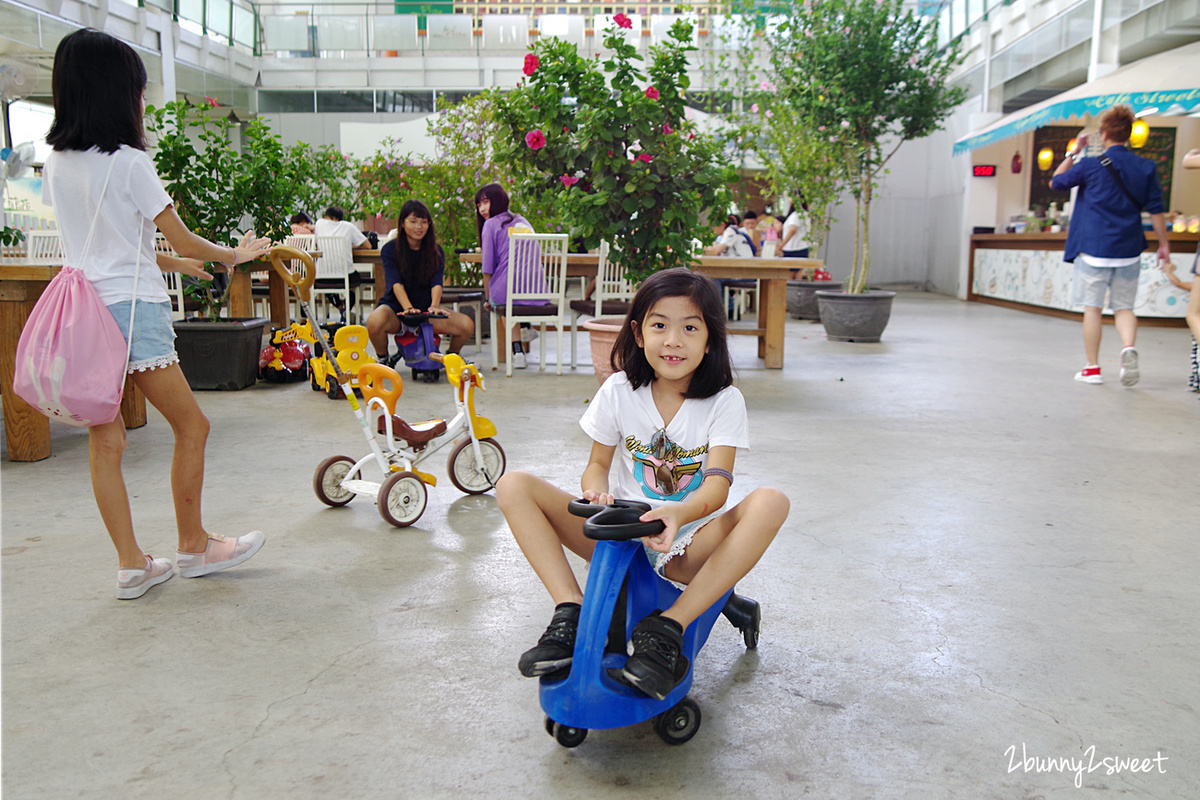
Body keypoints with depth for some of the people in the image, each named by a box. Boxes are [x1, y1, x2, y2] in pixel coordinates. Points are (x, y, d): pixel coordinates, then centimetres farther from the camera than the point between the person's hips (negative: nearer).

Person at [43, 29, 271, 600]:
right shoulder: (127, 162, -10)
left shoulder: (57, 163, 11)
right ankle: (193, 546, 17)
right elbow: (183, 240, -3)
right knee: (191, 427, 6)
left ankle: (132, 565, 13)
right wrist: (235, 255, 14)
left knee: (104, 440, 7)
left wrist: (167, 263, 27)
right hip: (132, 311, -8)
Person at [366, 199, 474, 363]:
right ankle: (383, 359, -5)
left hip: (426, 309, 3)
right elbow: (395, 282, -16)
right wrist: (408, 308, -34)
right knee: (375, 322, -38)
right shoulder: (390, 249, -3)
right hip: (396, 308, -2)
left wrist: (434, 306, -30)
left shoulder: (436, 251, 5)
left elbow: (437, 282, -9)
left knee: (467, 325, -21)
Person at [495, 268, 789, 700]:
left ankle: (669, 625, -32)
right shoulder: (619, 391, 0)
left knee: (770, 502, -32)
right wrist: (595, 493, -23)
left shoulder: (724, 401, -6)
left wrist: (680, 513, -42)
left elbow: (717, 483, -18)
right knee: (513, 486, -15)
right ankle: (571, 612, -23)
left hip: (687, 546, -1)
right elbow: (598, 464, 4)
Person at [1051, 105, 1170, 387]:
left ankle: (1092, 368, 8)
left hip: (1094, 248, -3)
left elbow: (1055, 183, 9)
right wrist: (1163, 243, 14)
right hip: (1129, 249, 3)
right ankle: (1129, 346, -17)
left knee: (1093, 307, 4)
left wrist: (1074, 153, 17)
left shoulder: (1090, 165, -6)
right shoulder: (1146, 168, 4)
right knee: (1124, 307, 11)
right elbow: (1156, 209, 5)